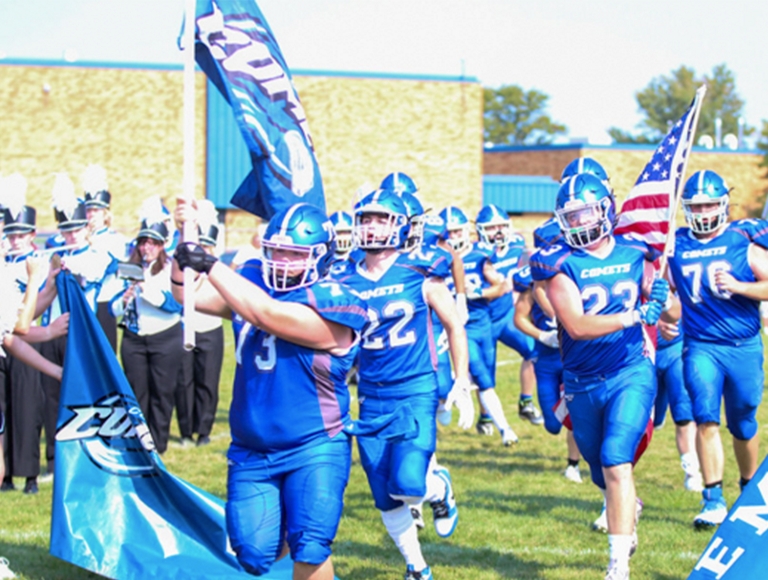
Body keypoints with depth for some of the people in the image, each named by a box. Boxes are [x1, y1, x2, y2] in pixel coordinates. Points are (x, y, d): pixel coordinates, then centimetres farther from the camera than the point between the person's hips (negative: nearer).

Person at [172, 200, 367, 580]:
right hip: (251, 452, 5)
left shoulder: (332, 306, -16)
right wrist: (185, 240, -14)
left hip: (313, 449, -5)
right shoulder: (251, 282, 5)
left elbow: (267, 315, -28)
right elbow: (190, 296, 1)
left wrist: (210, 265, -29)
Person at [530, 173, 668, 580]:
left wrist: (663, 298, -7)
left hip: (630, 374, -1)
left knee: (616, 462, -19)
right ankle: (630, 509, 52)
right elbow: (576, 326, -22)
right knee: (602, 473, 17)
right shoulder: (559, 263, -10)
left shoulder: (635, 254, 0)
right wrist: (633, 317, -31)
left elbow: (657, 303, 17)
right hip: (582, 383, 1)